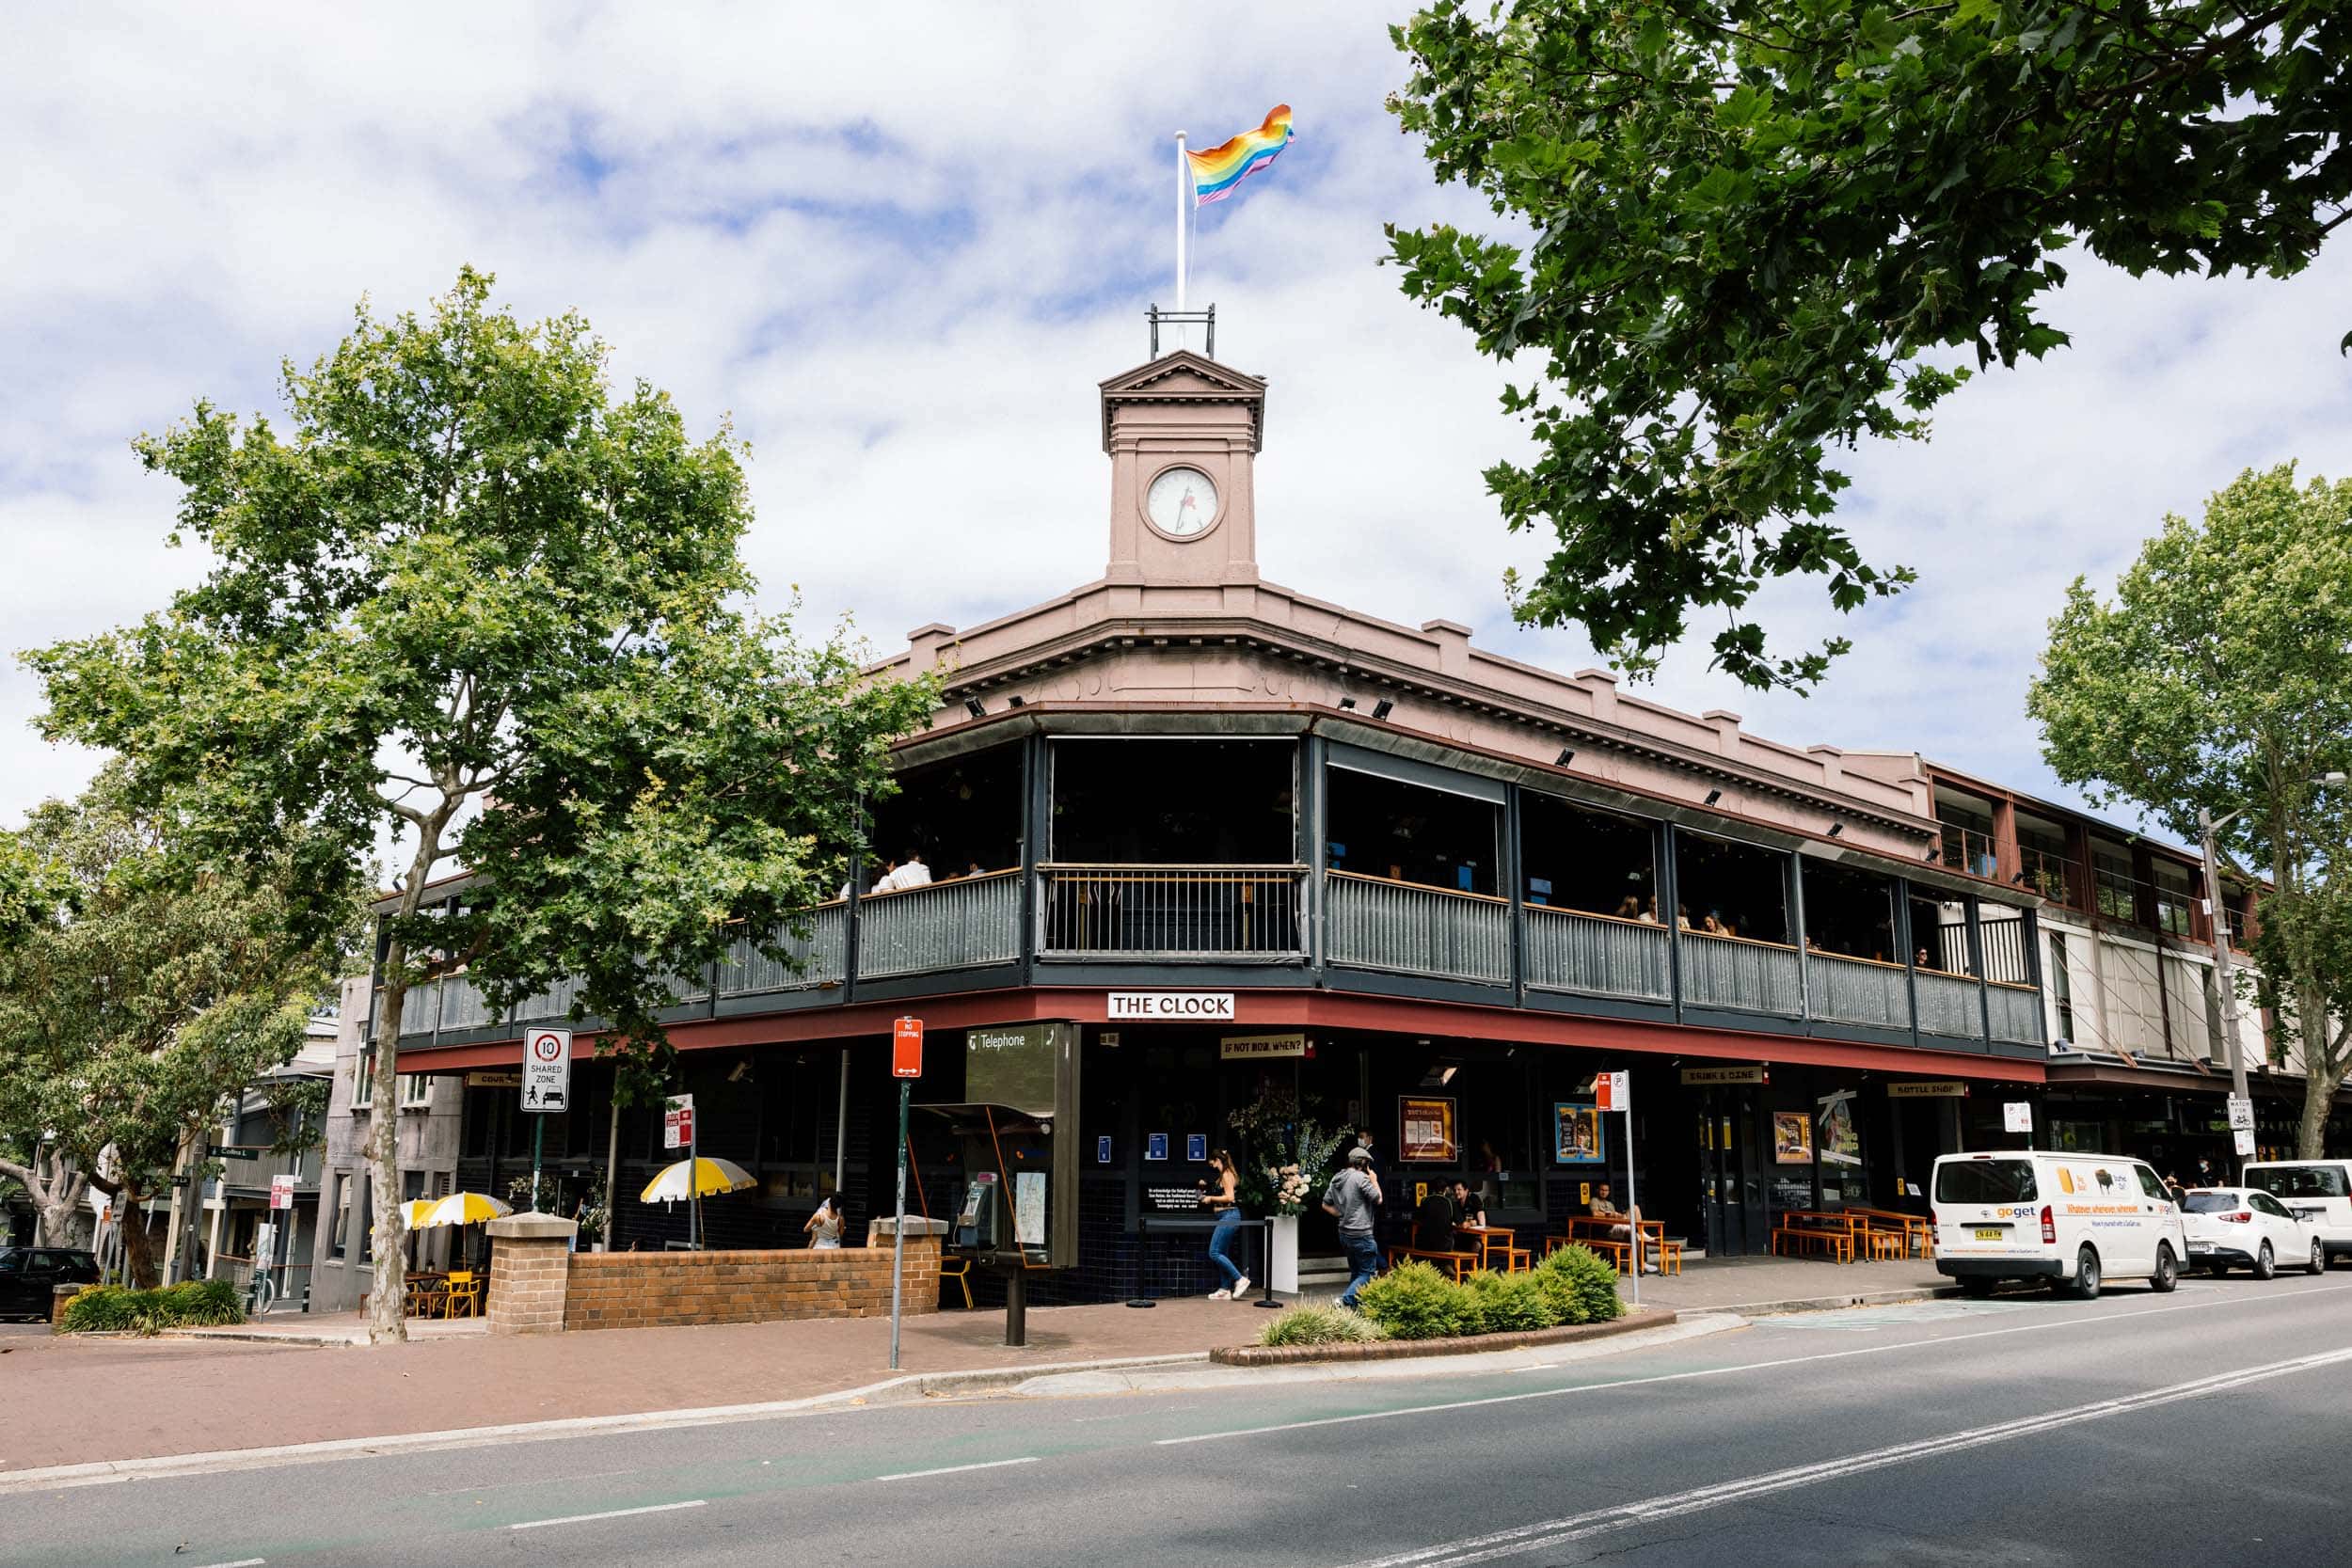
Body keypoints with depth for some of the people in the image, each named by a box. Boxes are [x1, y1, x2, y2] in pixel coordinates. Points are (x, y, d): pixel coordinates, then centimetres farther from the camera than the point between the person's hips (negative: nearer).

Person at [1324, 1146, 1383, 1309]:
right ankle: (1345, 1300, -18)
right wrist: (1374, 1181, 3)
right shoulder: (1361, 1177, -14)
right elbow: (1377, 1200, -10)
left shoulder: (1336, 1179, 10)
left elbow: (1326, 1205, 14)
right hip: (1361, 1233, -8)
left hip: (1344, 1233, 9)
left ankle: (1354, 1306, 21)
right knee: (1367, 1273, -3)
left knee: (1356, 1271, 20)